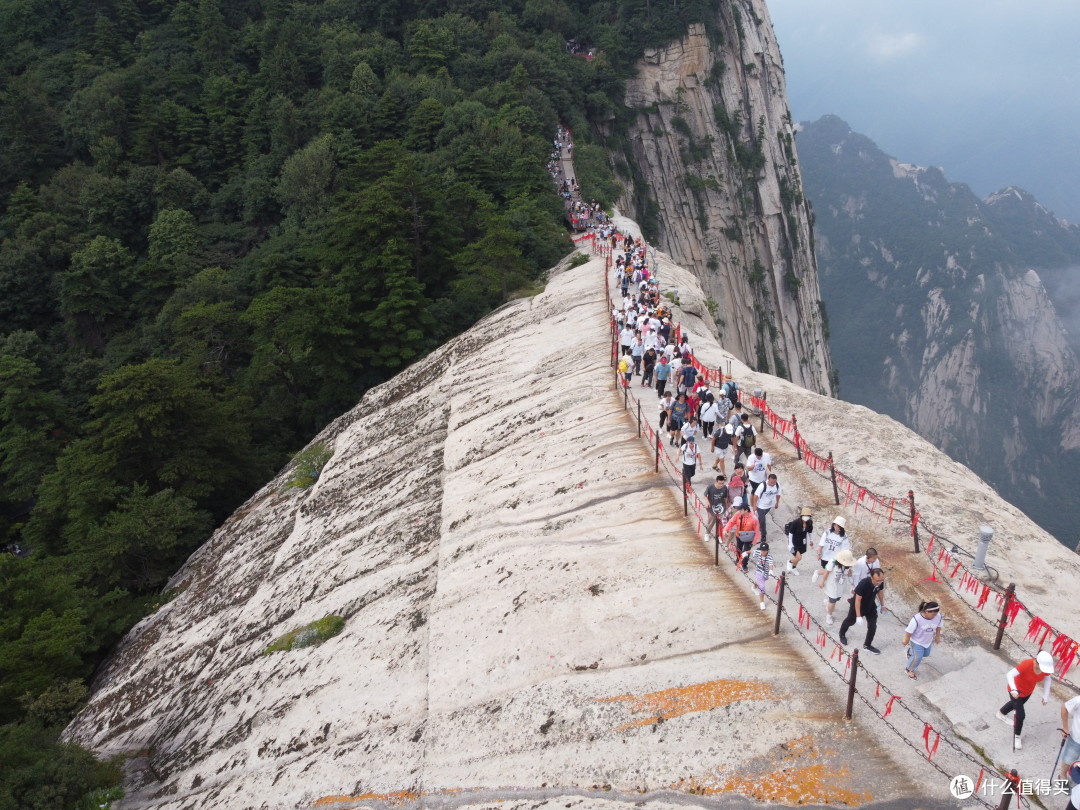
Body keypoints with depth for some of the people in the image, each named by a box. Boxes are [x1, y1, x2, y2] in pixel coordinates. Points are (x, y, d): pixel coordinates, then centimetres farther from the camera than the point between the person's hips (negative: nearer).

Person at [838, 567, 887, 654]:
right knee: (851, 621, 22)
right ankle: (842, 634, 51)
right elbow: (858, 600, -32)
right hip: (858, 606, -4)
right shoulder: (863, 584, -42)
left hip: (871, 606, 4)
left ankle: (867, 645, 26)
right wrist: (858, 616, -29)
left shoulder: (881, 582, -25)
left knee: (872, 626, 3)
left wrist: (882, 605, 11)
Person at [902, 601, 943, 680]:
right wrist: (906, 641, -11)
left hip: (928, 641, 6)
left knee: (925, 654, 26)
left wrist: (937, 636, 11)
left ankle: (911, 652, 56)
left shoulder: (938, 617, -25)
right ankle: (909, 670, 26)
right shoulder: (916, 619, -38)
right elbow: (909, 631, -23)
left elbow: (938, 626, -1)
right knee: (917, 657, -3)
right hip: (917, 641, -6)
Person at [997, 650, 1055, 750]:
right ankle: (1017, 737, 23)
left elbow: (1047, 679, -4)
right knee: (1020, 715, -5)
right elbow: (1009, 675, -45)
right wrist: (1013, 690, -58)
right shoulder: (1026, 664, -41)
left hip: (1028, 691, 7)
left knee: (1016, 704, 33)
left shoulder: (1046, 667, -25)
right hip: (1017, 691, -7)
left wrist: (1046, 696, -3)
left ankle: (1001, 714, 65)